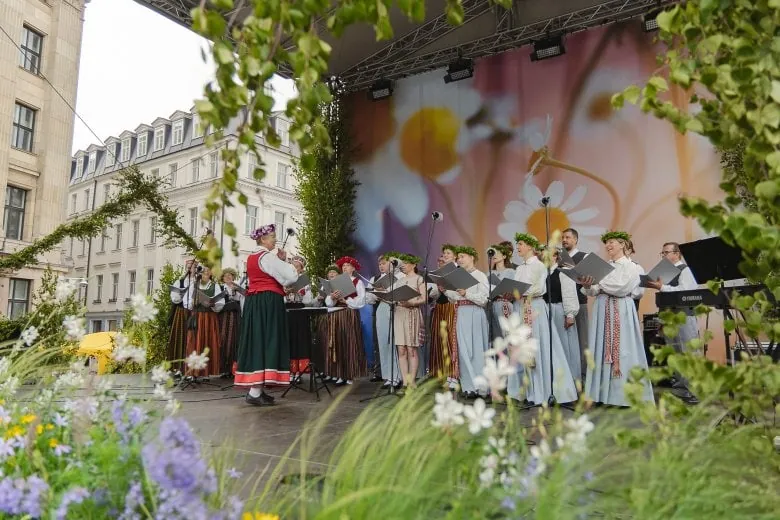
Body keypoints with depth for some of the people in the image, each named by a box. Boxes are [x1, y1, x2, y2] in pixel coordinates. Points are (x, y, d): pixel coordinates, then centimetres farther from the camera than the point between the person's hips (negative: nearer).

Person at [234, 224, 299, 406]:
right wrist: (284, 261, 4)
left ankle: (256, 388, 14)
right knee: (266, 341, -8)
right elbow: (291, 277, -14)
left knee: (256, 341, 10)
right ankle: (255, 392, -10)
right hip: (268, 303, -9)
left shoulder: (251, 258, 17)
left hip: (253, 303, 9)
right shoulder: (268, 256, -11)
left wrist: (280, 262, 13)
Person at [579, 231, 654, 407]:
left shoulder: (630, 266, -1)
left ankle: (626, 394, 1)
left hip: (621, 312, -5)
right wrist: (587, 286, -14)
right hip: (603, 311, 5)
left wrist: (598, 282, -13)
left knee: (622, 350, -5)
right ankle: (604, 393, 8)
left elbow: (621, 288, -15)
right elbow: (594, 292, 7)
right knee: (603, 349, 4)